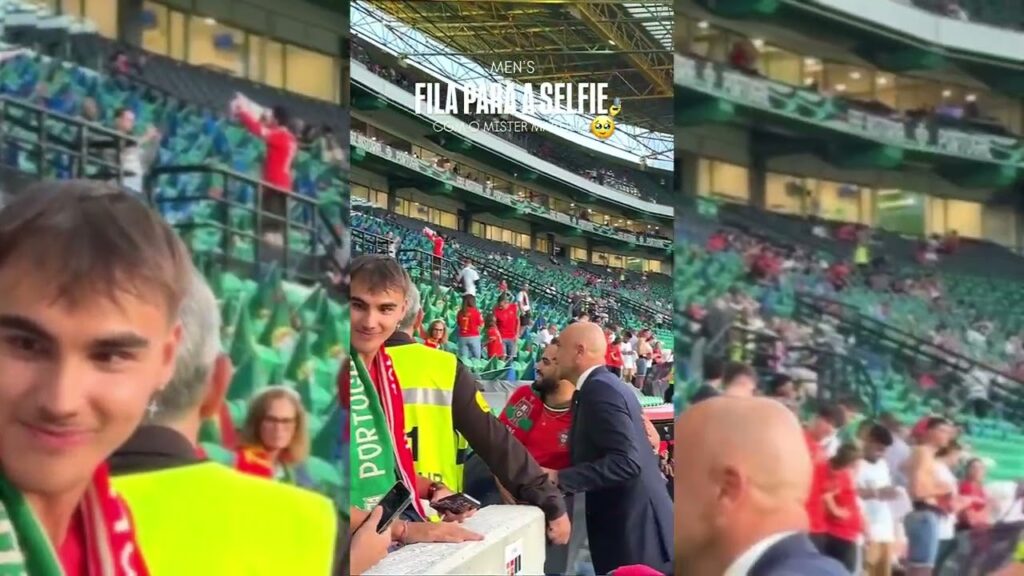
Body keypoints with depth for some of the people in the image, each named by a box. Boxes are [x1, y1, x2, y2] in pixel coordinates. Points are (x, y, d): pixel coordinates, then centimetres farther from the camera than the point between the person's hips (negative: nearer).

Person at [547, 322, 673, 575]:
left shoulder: (599, 390, -16)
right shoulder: (606, 384, 14)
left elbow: (626, 462, -25)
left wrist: (559, 478, -22)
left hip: (633, 528, -10)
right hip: (632, 522, 10)